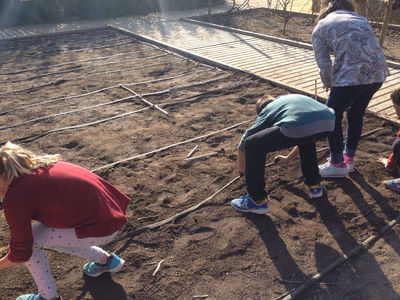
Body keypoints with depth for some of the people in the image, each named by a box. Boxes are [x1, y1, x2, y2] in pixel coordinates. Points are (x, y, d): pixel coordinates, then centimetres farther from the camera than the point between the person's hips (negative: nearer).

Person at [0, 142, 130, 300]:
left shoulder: (15, 197, -14)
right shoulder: (39, 165, 10)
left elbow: (21, 252, -4)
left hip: (100, 228, -9)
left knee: (29, 240, 1)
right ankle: (105, 259, 35)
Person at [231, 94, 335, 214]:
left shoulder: (266, 112, 28)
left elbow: (242, 145, 31)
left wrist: (242, 170, 49)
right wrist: (289, 158, 68)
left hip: (298, 127, -6)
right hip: (329, 123, 7)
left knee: (252, 146, 13)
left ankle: (258, 200, 19)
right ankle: (315, 185, 46)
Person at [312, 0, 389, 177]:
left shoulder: (321, 28, 10)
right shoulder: (361, 19, 26)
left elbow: (324, 65, 3)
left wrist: (328, 84, 22)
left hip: (351, 76, -6)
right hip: (379, 73, 6)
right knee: (355, 115, 23)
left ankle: (338, 164, 19)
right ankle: (349, 158, 36)